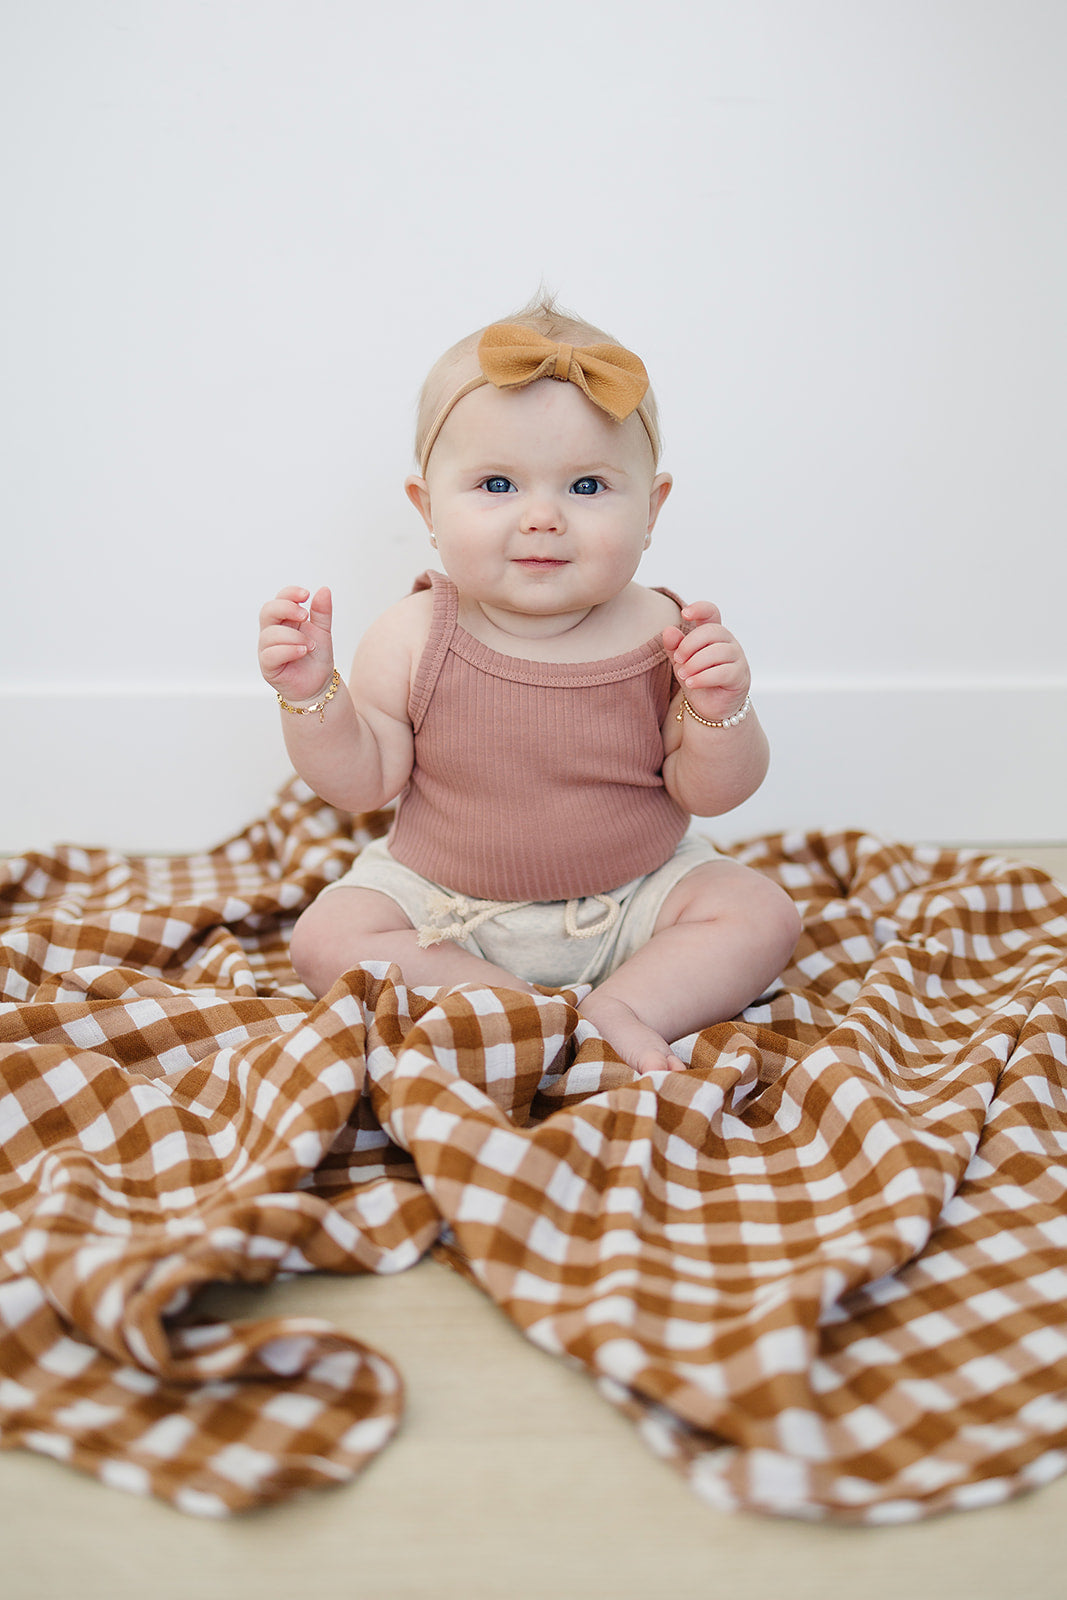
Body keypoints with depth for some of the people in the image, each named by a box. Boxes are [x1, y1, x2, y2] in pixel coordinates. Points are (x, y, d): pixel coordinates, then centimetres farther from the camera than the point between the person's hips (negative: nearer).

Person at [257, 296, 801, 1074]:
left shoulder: (663, 635, -15)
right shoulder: (411, 640, -13)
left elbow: (709, 793, -8)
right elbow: (365, 782, -5)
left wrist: (719, 712, -28)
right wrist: (311, 693, -21)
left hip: (634, 899, 0)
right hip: (443, 906, 1)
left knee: (762, 914, -15)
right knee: (327, 937, -20)